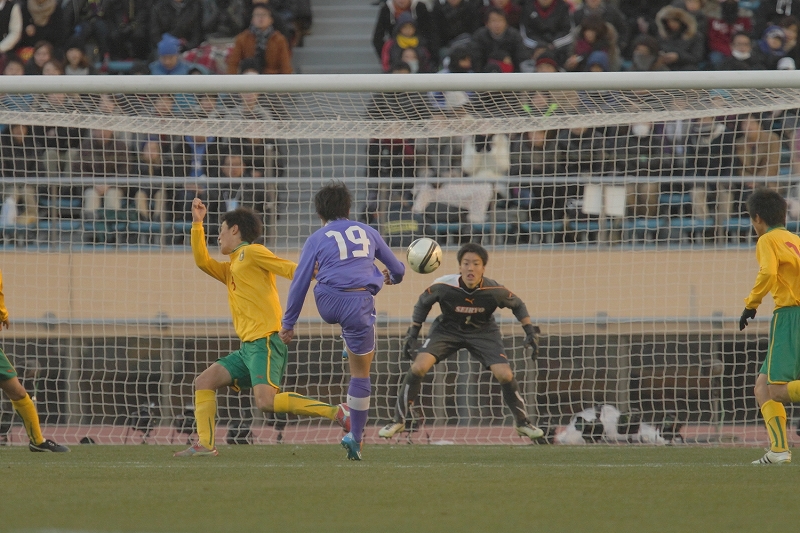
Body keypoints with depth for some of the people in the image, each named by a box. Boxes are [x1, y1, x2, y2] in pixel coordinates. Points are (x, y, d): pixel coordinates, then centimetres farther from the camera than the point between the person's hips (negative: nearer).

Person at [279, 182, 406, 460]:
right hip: (358, 307, -1)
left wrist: (288, 322, 11)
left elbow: (300, 282, 4)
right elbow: (397, 270, 24)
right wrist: (392, 278, 49)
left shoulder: (317, 239, 8)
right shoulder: (367, 233, 13)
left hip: (328, 305, 1)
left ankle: (349, 346, 45)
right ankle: (355, 438, 12)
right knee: (361, 373, 11)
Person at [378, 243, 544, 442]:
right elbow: (423, 303, -5)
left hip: (483, 332, 0)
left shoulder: (494, 291, -26)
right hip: (447, 329, 0)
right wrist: (412, 334, -6)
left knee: (505, 375, -15)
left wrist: (530, 331, -12)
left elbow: (518, 305, -5)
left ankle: (522, 422, 10)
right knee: (418, 367, -19)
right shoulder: (443, 287, -27)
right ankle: (399, 420, -1)